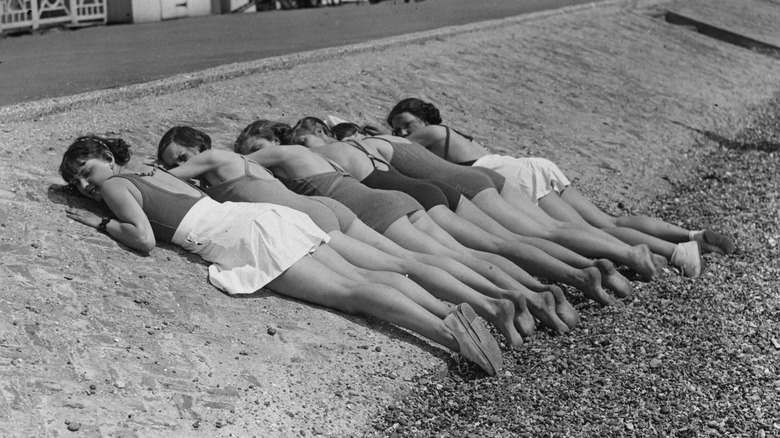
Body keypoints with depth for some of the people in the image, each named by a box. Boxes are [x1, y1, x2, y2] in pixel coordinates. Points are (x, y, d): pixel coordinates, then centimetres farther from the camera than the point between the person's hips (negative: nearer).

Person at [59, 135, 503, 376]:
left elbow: (144, 237, -6)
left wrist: (103, 223, 11)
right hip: (262, 216, 8)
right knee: (356, 279, -7)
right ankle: (451, 311, -22)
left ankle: (446, 330, -32)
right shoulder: (149, 168, 30)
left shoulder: (114, 184, 8)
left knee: (347, 292, -18)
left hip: (244, 235, -8)